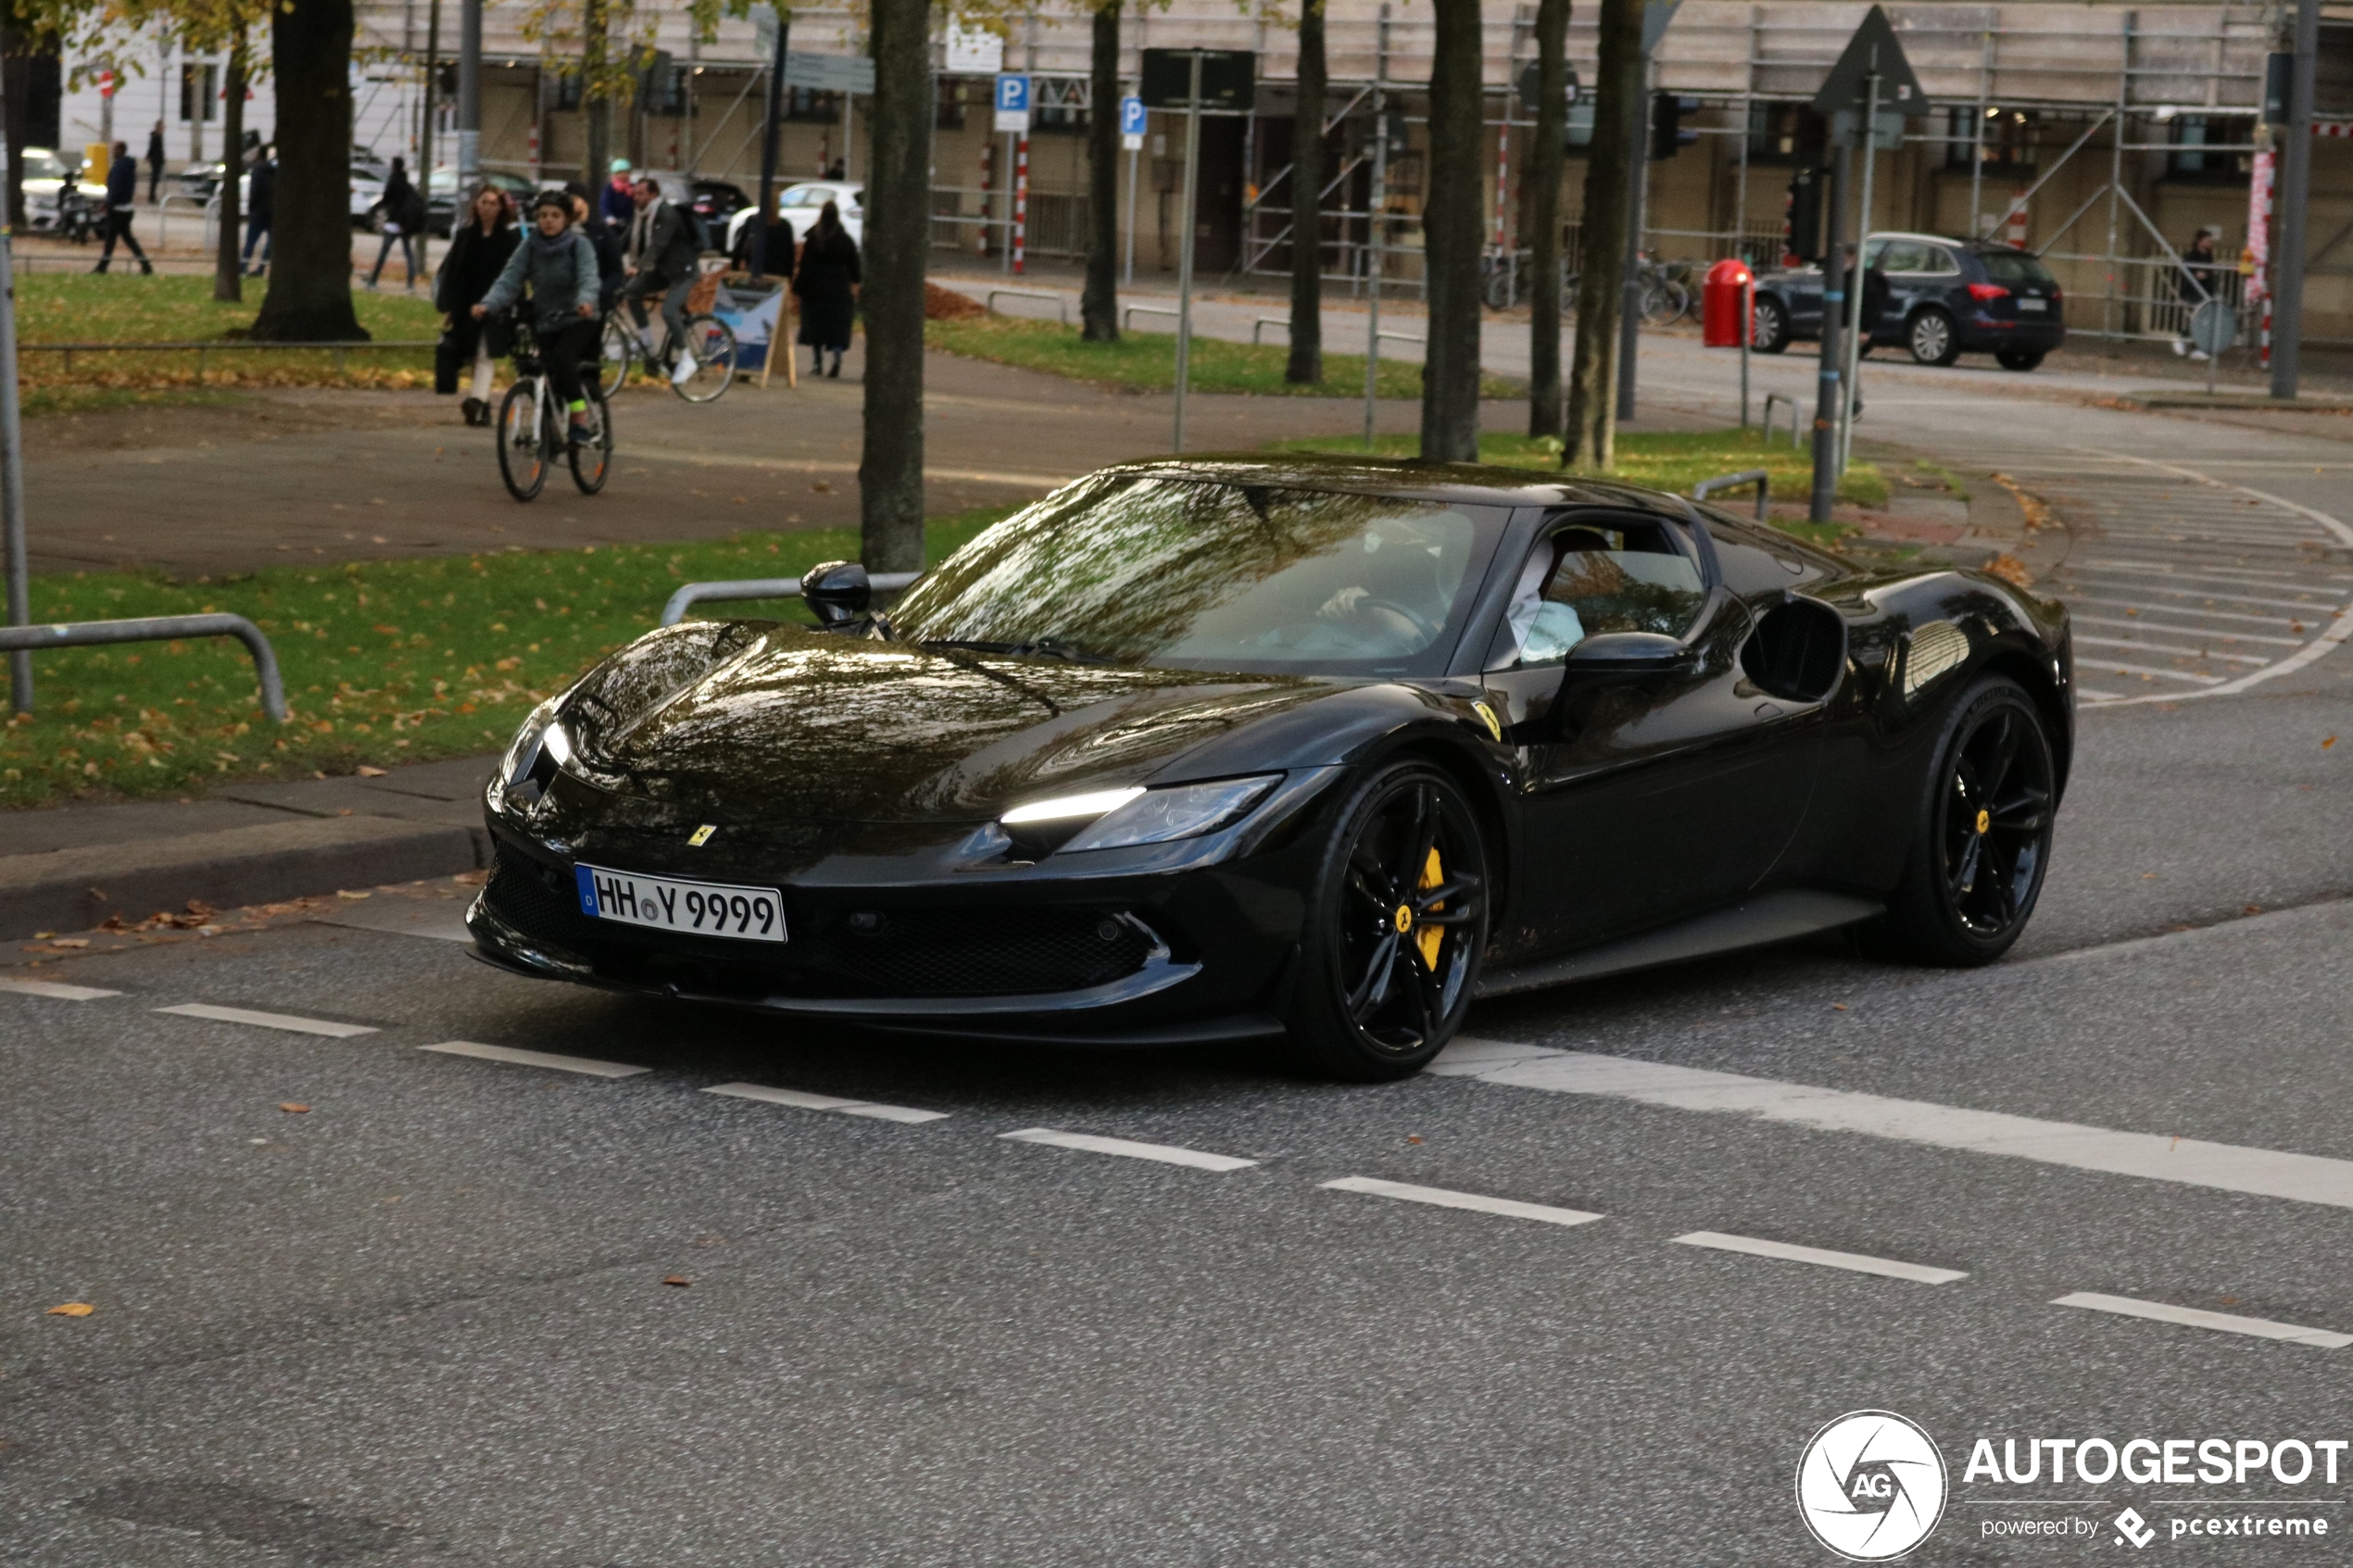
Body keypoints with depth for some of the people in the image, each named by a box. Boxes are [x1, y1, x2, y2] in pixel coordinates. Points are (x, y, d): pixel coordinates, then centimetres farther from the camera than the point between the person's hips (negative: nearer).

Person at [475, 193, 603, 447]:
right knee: (548, 375, -2)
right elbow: (509, 279, -8)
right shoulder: (529, 246, -1)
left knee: (562, 358, -29)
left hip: (577, 319, -4)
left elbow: (588, 278, -23)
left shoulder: (579, 245, -9)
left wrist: (586, 300, -45)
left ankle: (581, 421, -24)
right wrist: (487, 304, -26)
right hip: (546, 323, 4)